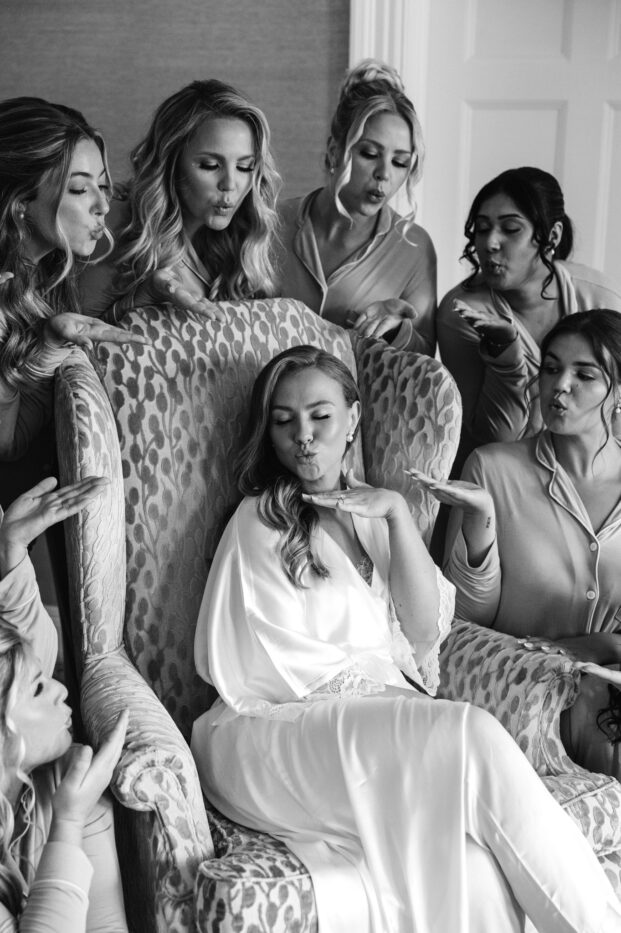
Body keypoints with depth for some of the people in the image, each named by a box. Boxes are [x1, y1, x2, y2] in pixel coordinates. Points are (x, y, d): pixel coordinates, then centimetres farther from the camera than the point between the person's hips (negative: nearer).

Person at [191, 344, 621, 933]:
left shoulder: (369, 513, 19)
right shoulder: (260, 522, 2)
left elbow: (425, 631, 5)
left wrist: (397, 513, -3)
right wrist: (381, 664, 5)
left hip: (381, 714, 5)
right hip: (276, 737, -4)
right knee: (471, 736, -29)